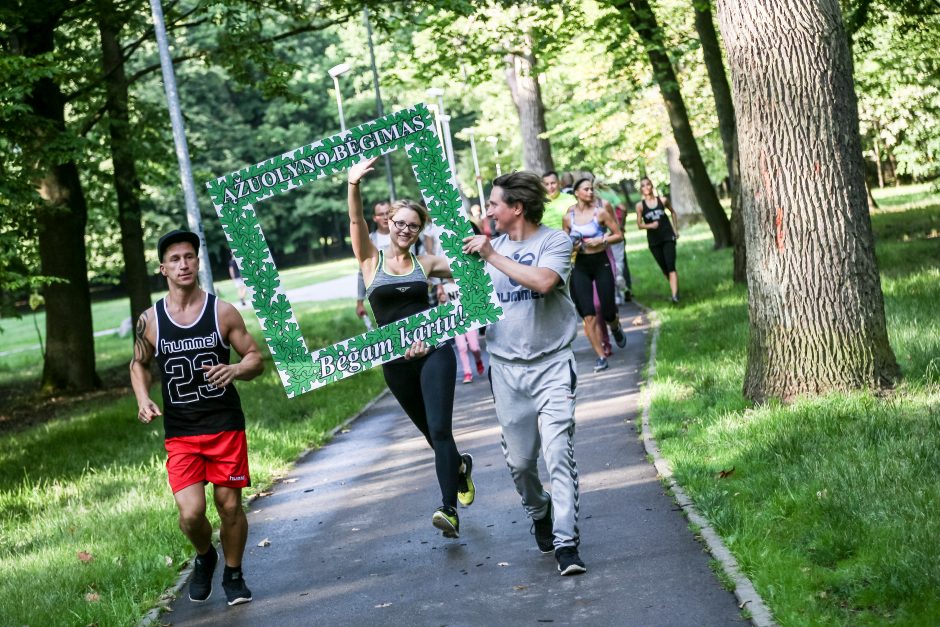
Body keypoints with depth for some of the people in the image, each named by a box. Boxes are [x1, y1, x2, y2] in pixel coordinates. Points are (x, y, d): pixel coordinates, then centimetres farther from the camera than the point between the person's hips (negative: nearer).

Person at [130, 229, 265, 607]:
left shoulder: (223, 312, -4)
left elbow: (256, 359, 2)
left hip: (226, 426, 0)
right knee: (191, 513, -10)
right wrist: (143, 399, -2)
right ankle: (205, 558, 23)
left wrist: (235, 370, -20)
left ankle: (233, 575, 28)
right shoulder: (150, 321, -1)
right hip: (180, 434, 0)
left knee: (230, 506, 5)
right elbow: (139, 364, 16)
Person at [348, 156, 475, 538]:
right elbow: (356, 222, -14)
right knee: (431, 432, 15)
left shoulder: (426, 263, 7)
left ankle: (449, 509, -20)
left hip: (433, 351, -1)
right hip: (396, 361, 1)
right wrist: (353, 185, -31)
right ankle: (460, 466, 47)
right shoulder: (371, 261, 2)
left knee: (439, 429, -16)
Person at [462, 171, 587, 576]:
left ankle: (566, 543, -12)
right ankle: (539, 512, 34)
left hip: (551, 364, -4)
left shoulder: (554, 242, -6)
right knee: (518, 460, 6)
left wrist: (492, 257, -21)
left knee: (559, 452, -13)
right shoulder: (491, 246, 9)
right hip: (506, 367, 4)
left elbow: (543, 282, -27)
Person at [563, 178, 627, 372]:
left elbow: (619, 235, 0)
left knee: (607, 312, -2)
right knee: (588, 316, -7)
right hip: (581, 266, 2)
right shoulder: (568, 217, 3)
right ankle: (601, 356, 0)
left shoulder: (600, 212, -4)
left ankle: (616, 327, 36)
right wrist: (571, 246, -6)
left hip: (601, 263, -2)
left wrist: (601, 240, -15)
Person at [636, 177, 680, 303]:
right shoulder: (640, 205, -2)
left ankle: (675, 295, -22)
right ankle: (675, 289, 28)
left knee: (671, 266, -14)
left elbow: (673, 212, 17)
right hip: (654, 240, 1)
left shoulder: (662, 200, 0)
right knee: (664, 268, 9)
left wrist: (676, 229, 12)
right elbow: (639, 224, -1)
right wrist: (650, 225, -20)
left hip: (668, 237, -1)